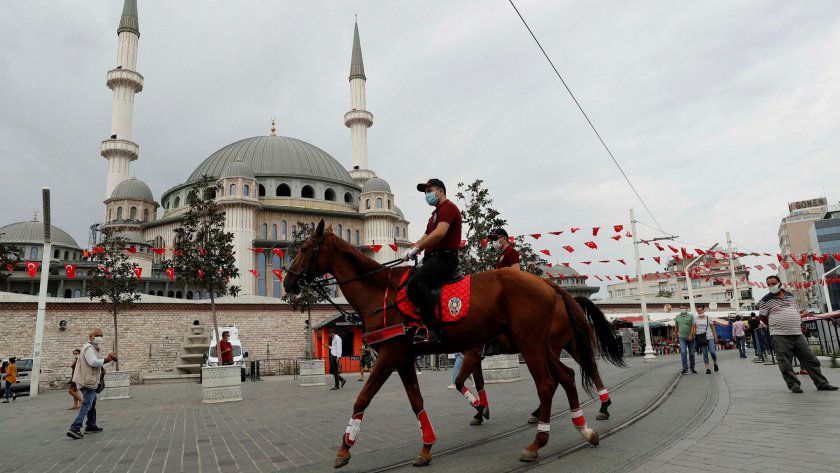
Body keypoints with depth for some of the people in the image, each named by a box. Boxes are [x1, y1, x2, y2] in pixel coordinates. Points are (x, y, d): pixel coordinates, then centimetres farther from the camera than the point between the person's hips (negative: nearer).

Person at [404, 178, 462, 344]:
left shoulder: (448, 207, -4)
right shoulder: (436, 213, 30)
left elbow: (440, 233, -21)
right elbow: (426, 237, 23)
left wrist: (416, 248, -18)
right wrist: (411, 249, 4)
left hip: (445, 257, -11)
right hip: (432, 258, 11)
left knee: (416, 282, -32)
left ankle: (431, 330, -34)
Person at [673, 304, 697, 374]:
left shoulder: (691, 316, -1)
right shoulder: (677, 317, 6)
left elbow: (693, 326, -8)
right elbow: (676, 328, 14)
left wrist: (691, 335, -18)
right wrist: (675, 336, 14)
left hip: (690, 337, 0)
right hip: (682, 337, 0)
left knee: (691, 353, 8)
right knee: (683, 352, -13)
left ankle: (692, 368, 21)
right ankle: (685, 368, -10)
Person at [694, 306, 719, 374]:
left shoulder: (708, 318, 1)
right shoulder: (696, 319, 6)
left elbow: (712, 327, 5)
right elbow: (695, 329, 9)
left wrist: (715, 336, 3)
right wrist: (694, 337, 0)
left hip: (709, 337, -2)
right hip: (701, 338, 2)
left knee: (712, 352, -8)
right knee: (705, 353, 1)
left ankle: (715, 364, 22)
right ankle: (707, 369, 5)